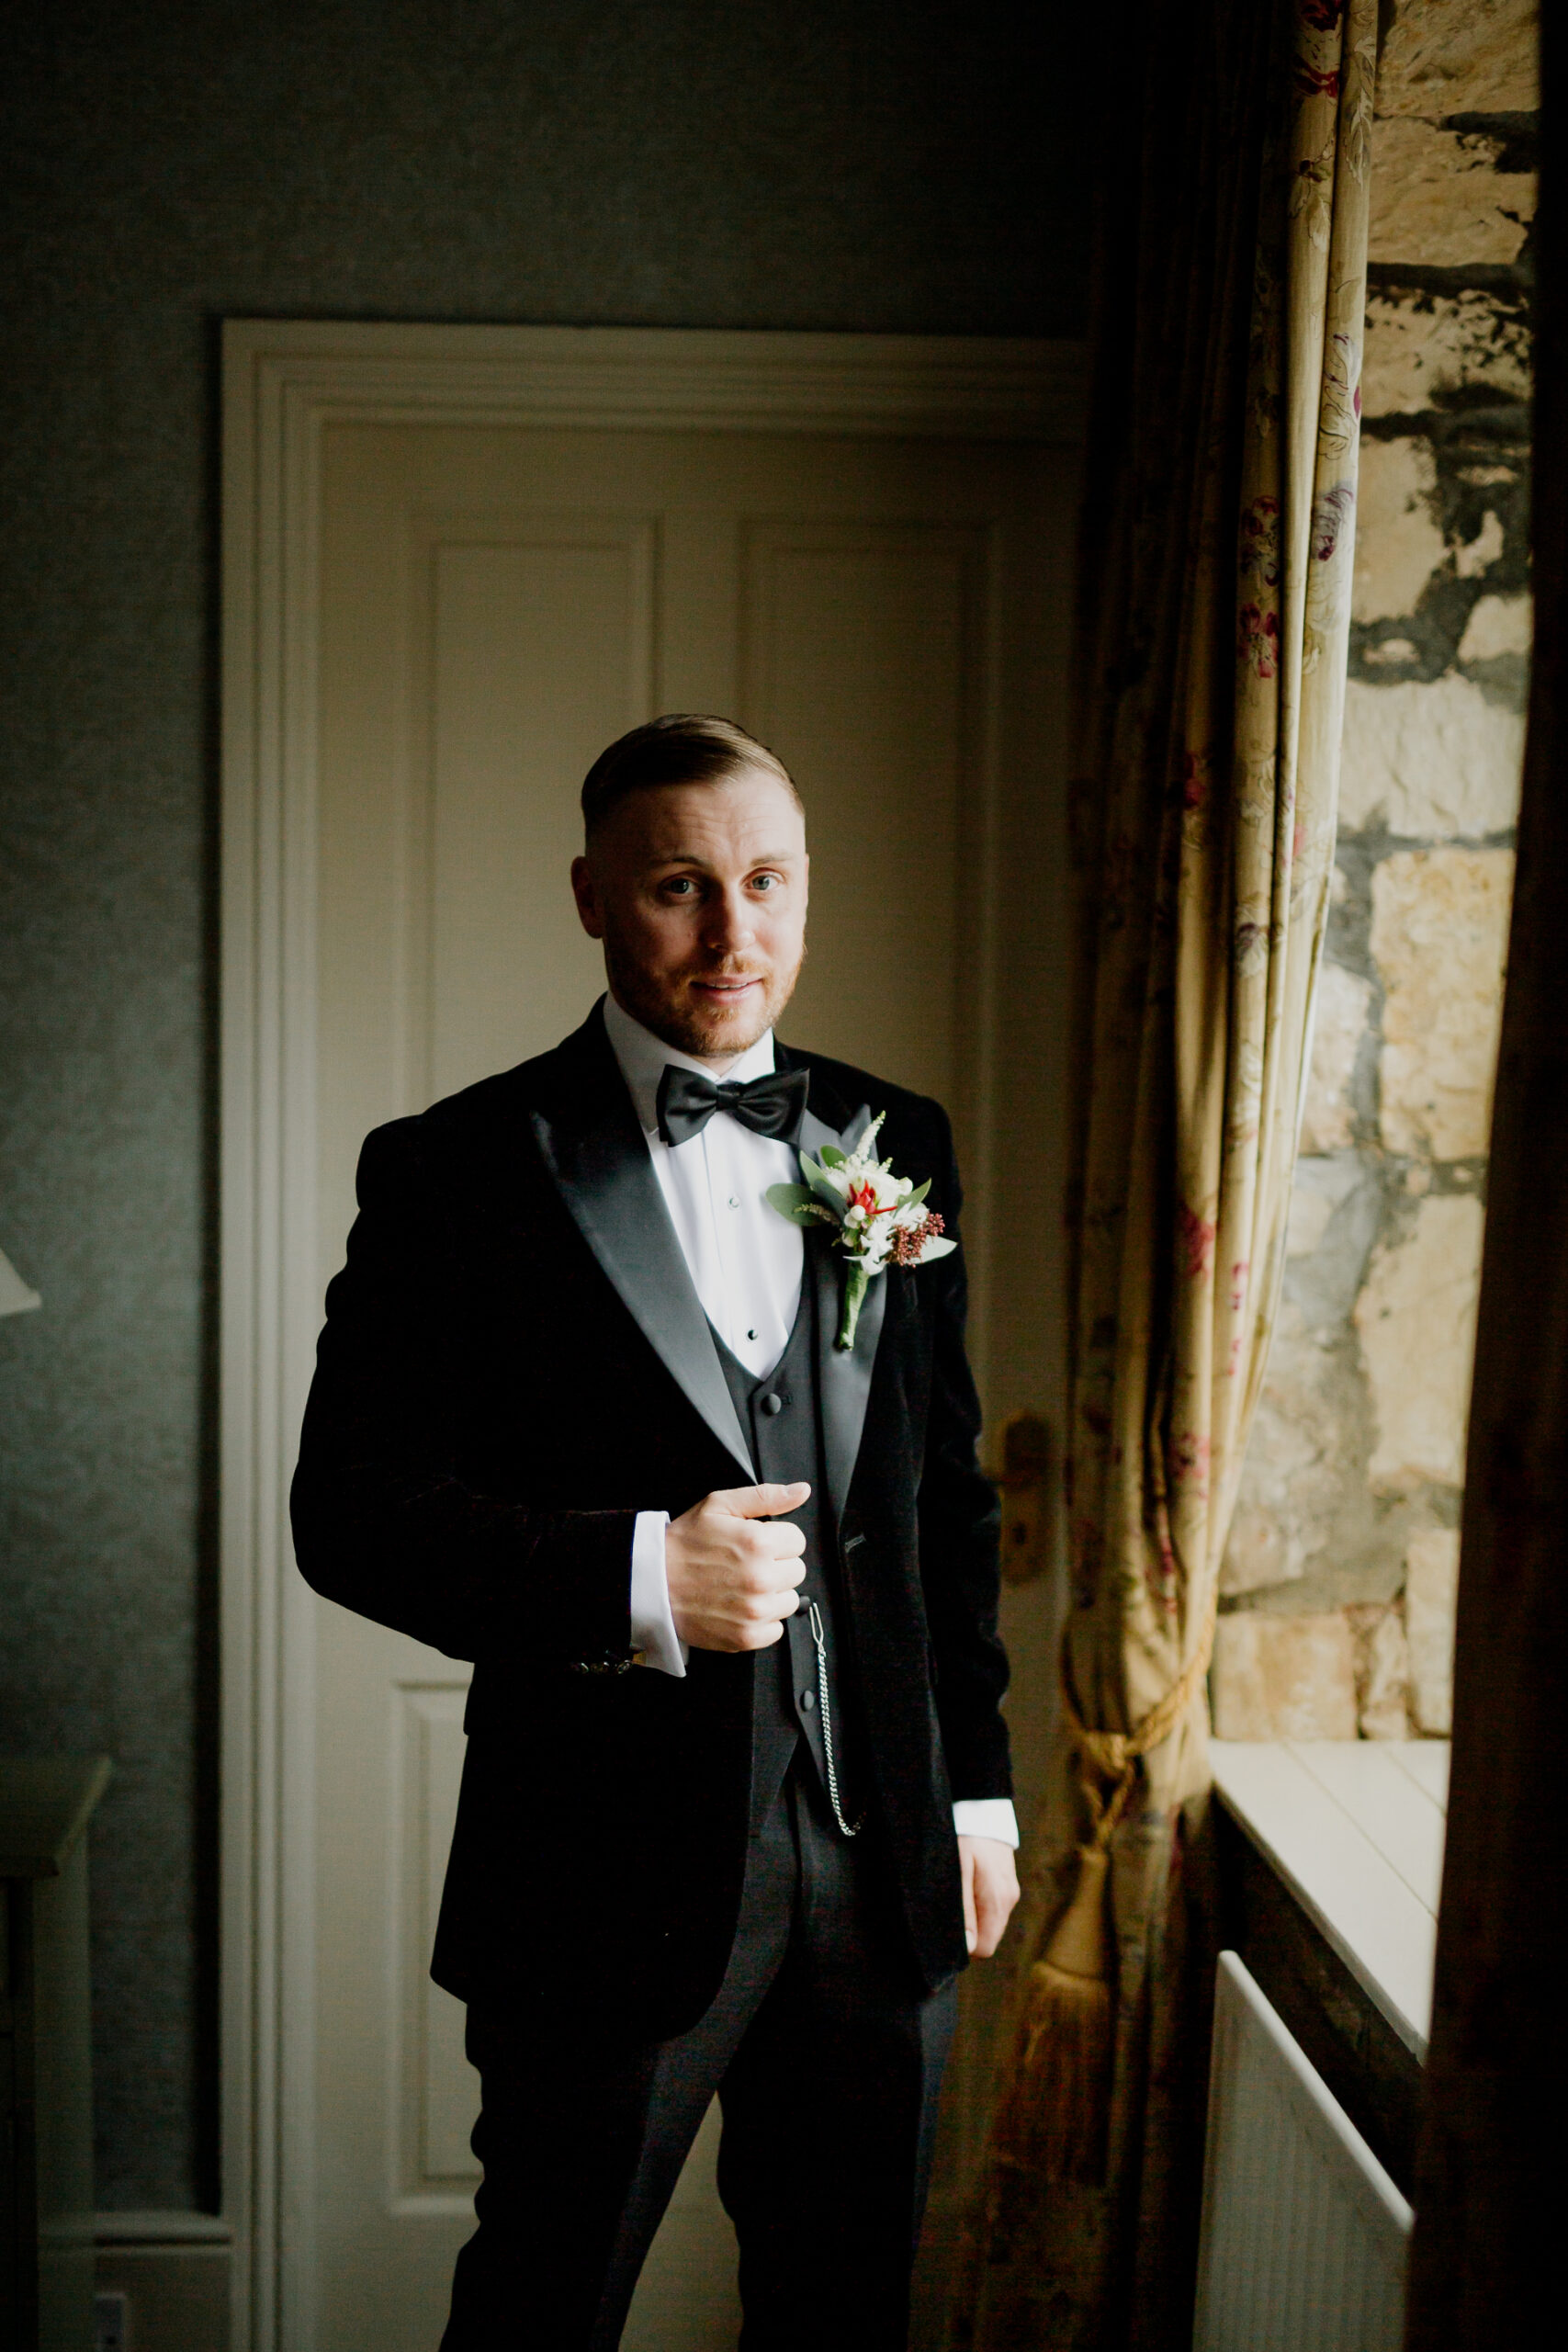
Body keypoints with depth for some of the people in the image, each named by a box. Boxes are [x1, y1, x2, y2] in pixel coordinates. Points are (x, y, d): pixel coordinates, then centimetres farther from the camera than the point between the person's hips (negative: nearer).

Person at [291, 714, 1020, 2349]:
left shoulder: (894, 1145, 7)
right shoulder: (460, 1174, -8)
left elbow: (946, 1491, 12)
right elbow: (349, 1508, -10)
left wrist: (974, 1785, 11)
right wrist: (632, 1579, -22)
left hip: (879, 1856, 4)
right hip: (613, 1870, -4)